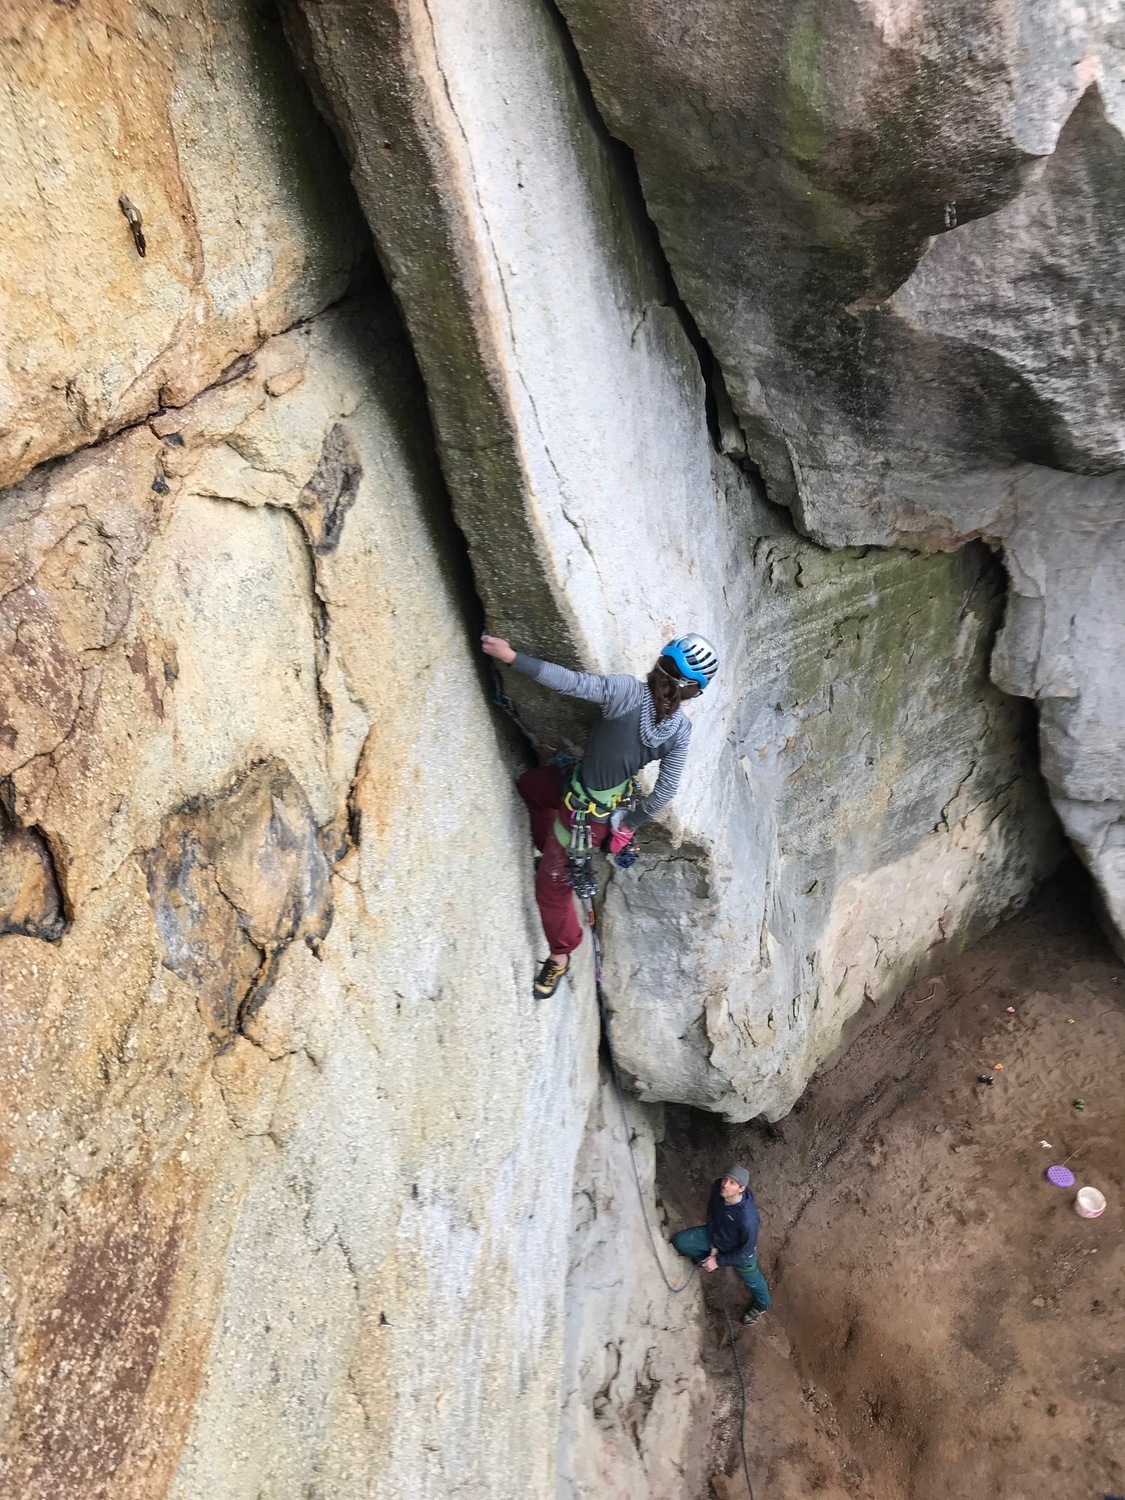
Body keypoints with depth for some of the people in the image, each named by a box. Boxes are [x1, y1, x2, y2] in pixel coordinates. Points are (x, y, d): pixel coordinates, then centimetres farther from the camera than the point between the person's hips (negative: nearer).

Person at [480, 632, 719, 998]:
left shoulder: (628, 691, -30)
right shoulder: (680, 731, -14)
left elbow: (571, 682, -37)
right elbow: (665, 790, -8)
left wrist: (512, 656, -32)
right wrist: (630, 822, 7)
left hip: (585, 811, -6)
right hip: (615, 803, 6)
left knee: (553, 884, 14)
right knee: (529, 784, 30)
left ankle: (560, 956, 34)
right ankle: (555, 851, 42)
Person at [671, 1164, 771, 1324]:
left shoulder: (747, 1217, -44)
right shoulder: (717, 1188, -29)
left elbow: (745, 1251, -28)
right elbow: (711, 1214, -7)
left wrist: (718, 1261, -18)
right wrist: (713, 1246, -6)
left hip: (741, 1252, -5)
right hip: (716, 1236, 5)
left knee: (752, 1281, 22)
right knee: (679, 1241, 0)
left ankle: (762, 1306, 57)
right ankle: (709, 1262, 29)